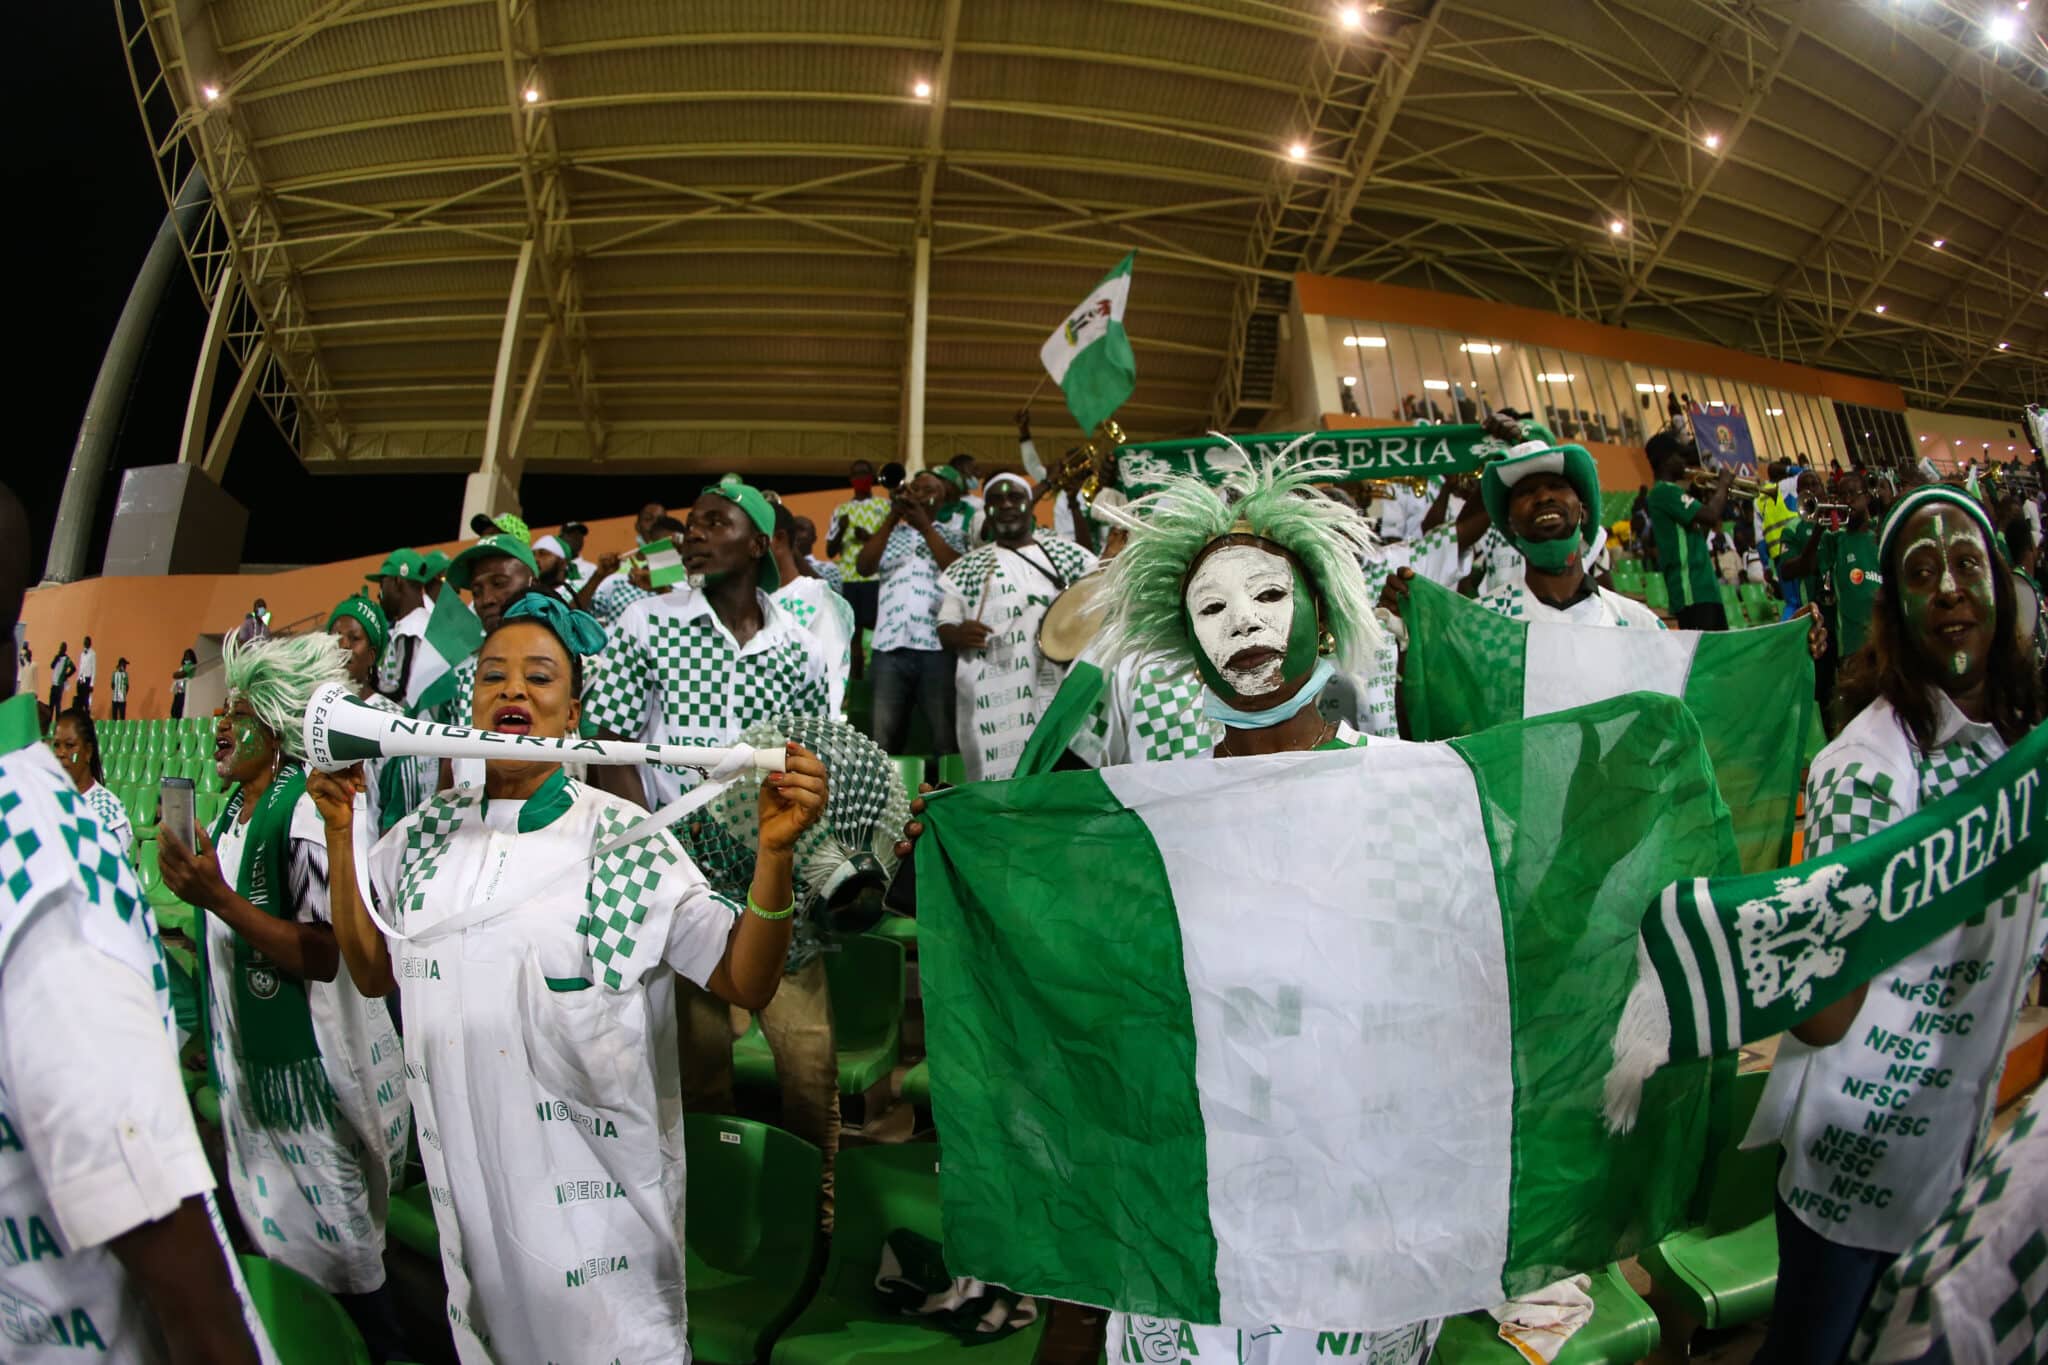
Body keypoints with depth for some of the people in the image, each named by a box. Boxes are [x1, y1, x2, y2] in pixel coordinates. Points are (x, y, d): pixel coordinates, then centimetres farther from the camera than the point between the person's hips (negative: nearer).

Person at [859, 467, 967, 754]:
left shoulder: (953, 533, 13)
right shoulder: (892, 534, 18)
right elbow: (865, 566, 2)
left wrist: (925, 526, -6)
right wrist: (893, 517, -2)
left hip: (937, 646, -2)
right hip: (890, 645, 2)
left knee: (945, 739, 1)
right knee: (885, 739, 6)